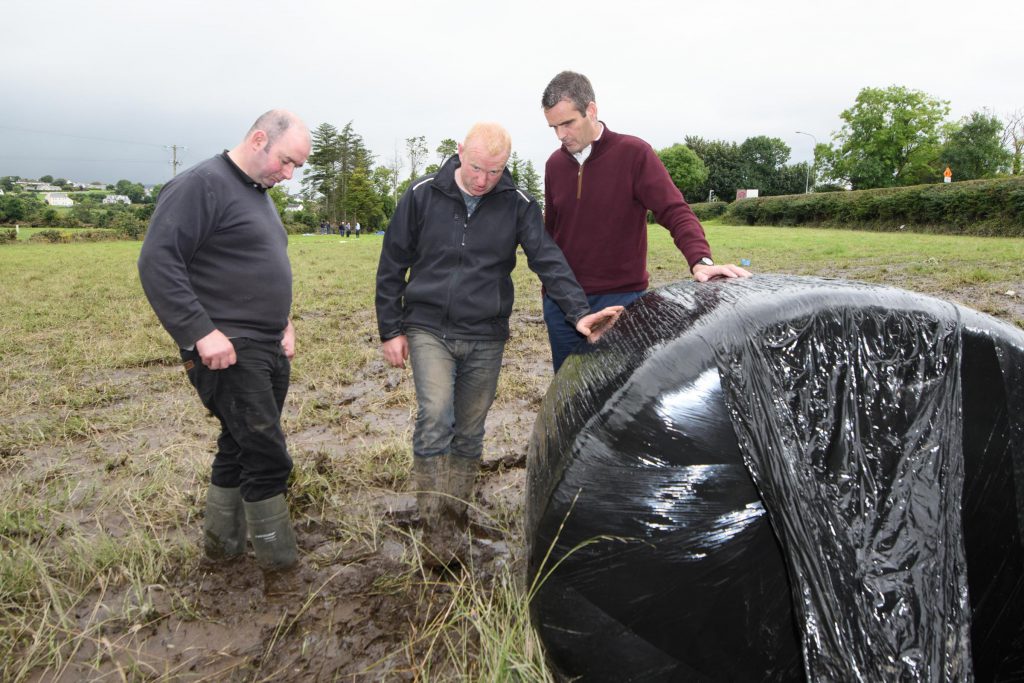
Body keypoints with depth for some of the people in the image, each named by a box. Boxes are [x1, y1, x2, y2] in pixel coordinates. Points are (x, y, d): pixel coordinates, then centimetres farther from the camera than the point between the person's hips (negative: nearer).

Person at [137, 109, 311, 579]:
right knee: (267, 455, -6)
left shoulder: (258, 193, 17)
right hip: (227, 352, -9)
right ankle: (277, 555, 8)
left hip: (269, 351, 9)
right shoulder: (202, 184, -12)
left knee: (240, 449, 16)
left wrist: (284, 323, 15)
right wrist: (201, 333, -23)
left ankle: (221, 541, 29)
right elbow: (157, 262, -20)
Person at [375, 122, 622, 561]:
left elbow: (549, 261, -8)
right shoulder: (423, 196, -3)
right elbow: (392, 265, 3)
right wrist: (391, 329, 1)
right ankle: (434, 527, -6)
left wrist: (578, 312, -23)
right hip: (428, 330, -1)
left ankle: (456, 518, 26)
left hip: (485, 339, 2)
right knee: (435, 418, -17)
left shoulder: (517, 205, -1)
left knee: (469, 434, 9)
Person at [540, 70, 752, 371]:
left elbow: (675, 211, -12)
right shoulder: (555, 164, 8)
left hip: (620, 300, -4)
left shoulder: (633, 153, -8)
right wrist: (548, 285, 15)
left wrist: (701, 260, -29)